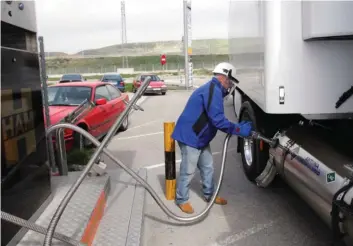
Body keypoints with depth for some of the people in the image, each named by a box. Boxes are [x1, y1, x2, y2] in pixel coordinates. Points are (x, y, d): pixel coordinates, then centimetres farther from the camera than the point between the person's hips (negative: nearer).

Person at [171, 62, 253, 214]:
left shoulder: (213, 89, 15)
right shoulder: (213, 90, -20)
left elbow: (215, 118, 17)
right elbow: (217, 120, -28)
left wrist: (237, 127, 8)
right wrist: (239, 130, -21)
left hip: (200, 138, 11)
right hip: (190, 137, -11)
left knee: (207, 167, 18)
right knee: (188, 171, 1)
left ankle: (209, 195, 33)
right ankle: (182, 200, 17)